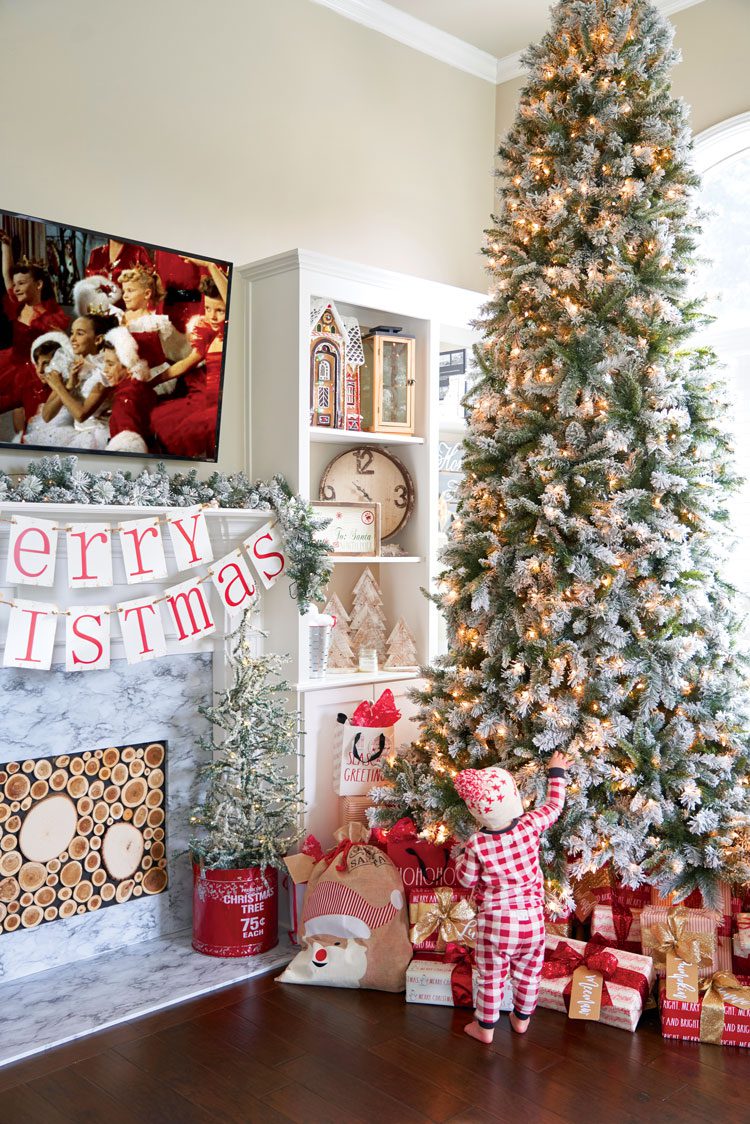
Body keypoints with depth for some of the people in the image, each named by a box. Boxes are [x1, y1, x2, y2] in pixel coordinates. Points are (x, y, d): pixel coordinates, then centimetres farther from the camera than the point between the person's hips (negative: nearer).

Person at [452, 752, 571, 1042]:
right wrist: (557, 772, 16)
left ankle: (485, 1026, 31)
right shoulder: (530, 826, -16)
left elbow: (466, 880, -5)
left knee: (491, 976, 16)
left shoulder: (476, 845, -20)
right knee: (528, 972, 23)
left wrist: (462, 856, 12)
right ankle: (522, 1018, 41)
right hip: (532, 919, 2)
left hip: (495, 921, -2)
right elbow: (554, 804, 3)